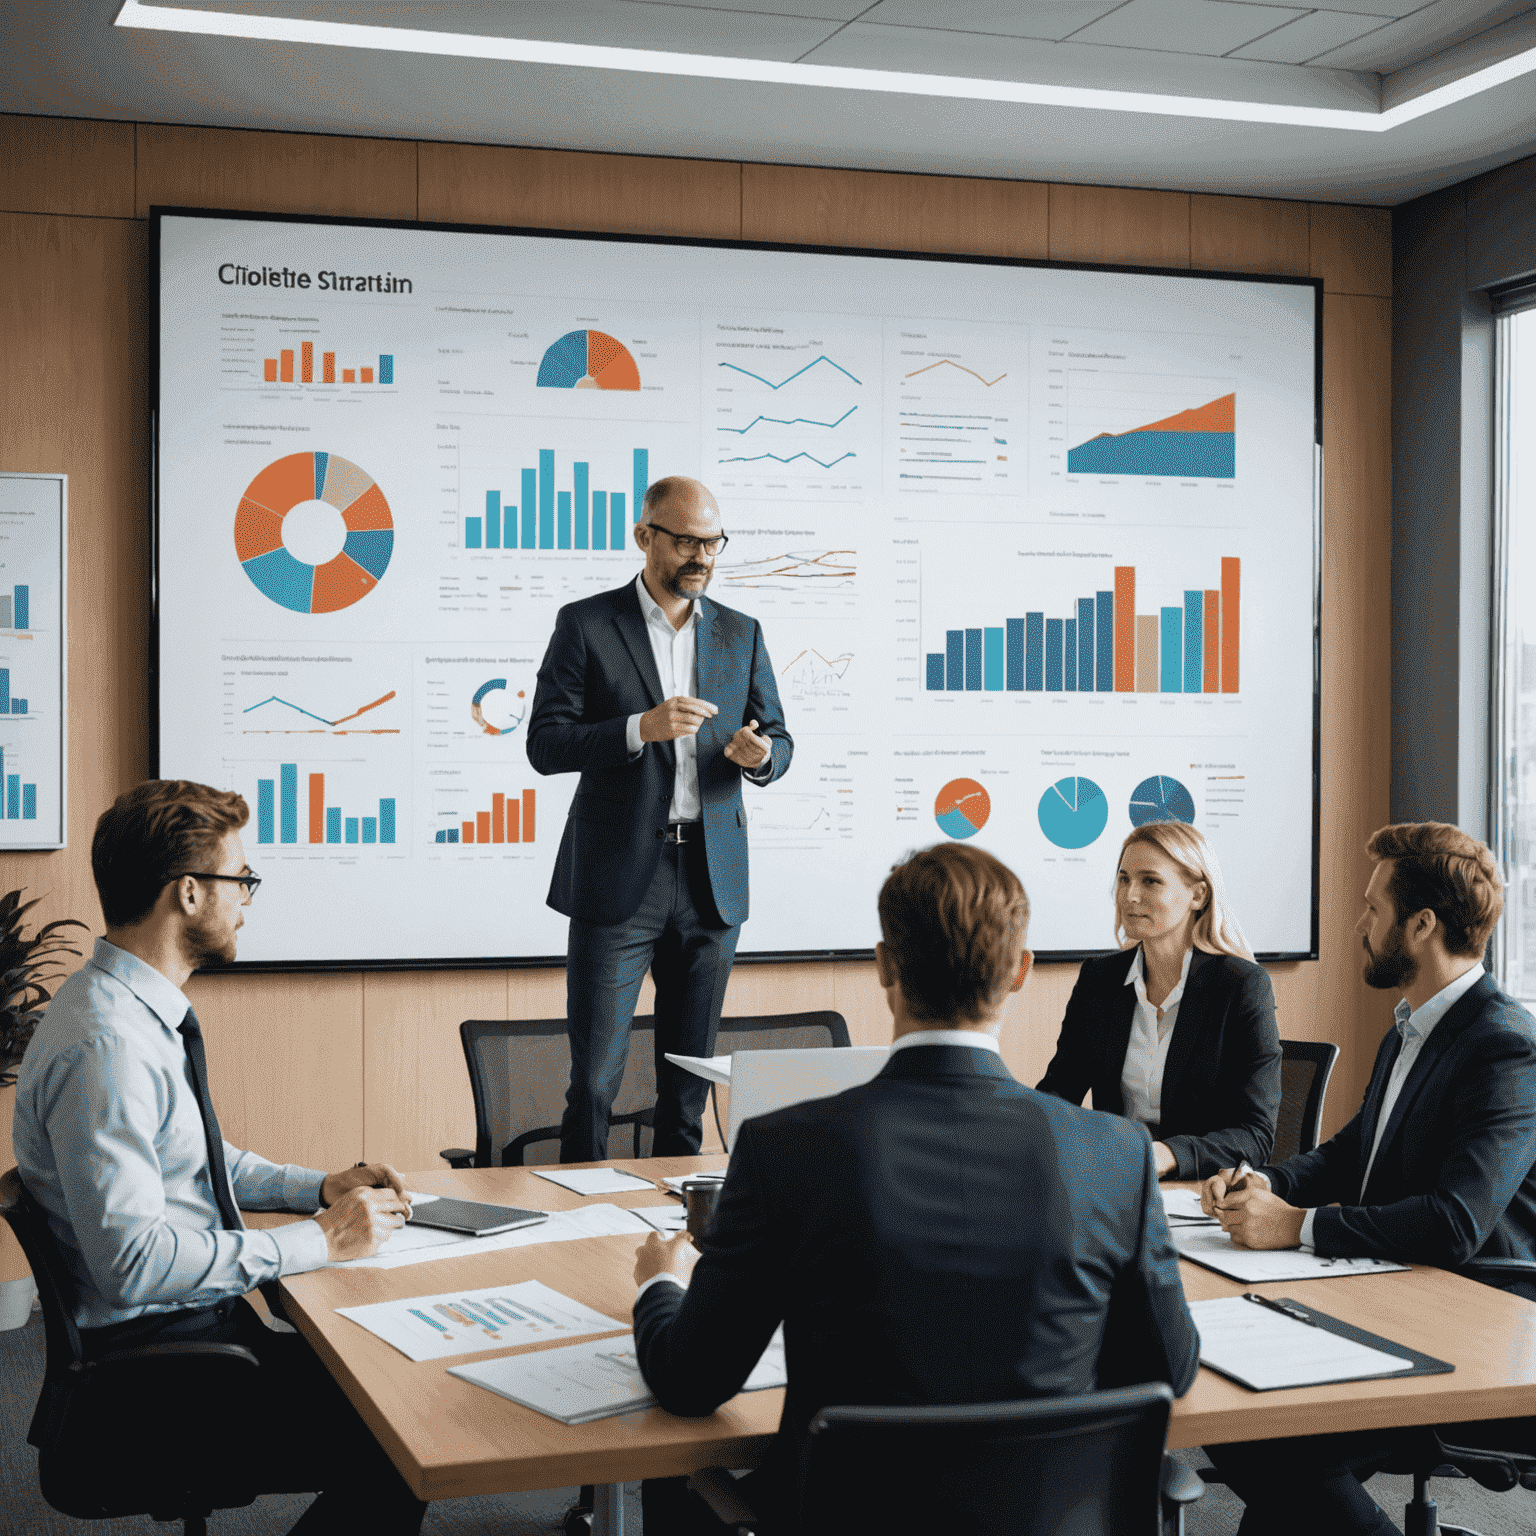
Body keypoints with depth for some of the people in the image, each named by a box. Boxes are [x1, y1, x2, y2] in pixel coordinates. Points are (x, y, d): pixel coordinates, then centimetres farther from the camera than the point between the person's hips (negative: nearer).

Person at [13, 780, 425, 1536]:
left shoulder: (149, 1010, 8)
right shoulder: (103, 1047, -23)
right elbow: (132, 1262, -27)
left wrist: (319, 1186, 8)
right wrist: (319, 1238, -20)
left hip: (204, 1324, 9)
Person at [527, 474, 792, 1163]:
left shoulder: (740, 634, 12)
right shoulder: (586, 625, 0)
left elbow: (778, 739, 14)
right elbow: (545, 744, -6)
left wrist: (759, 754, -10)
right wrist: (642, 728, -20)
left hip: (711, 882, 4)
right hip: (617, 881, -3)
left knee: (690, 1081, 10)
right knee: (594, 1079, -4)